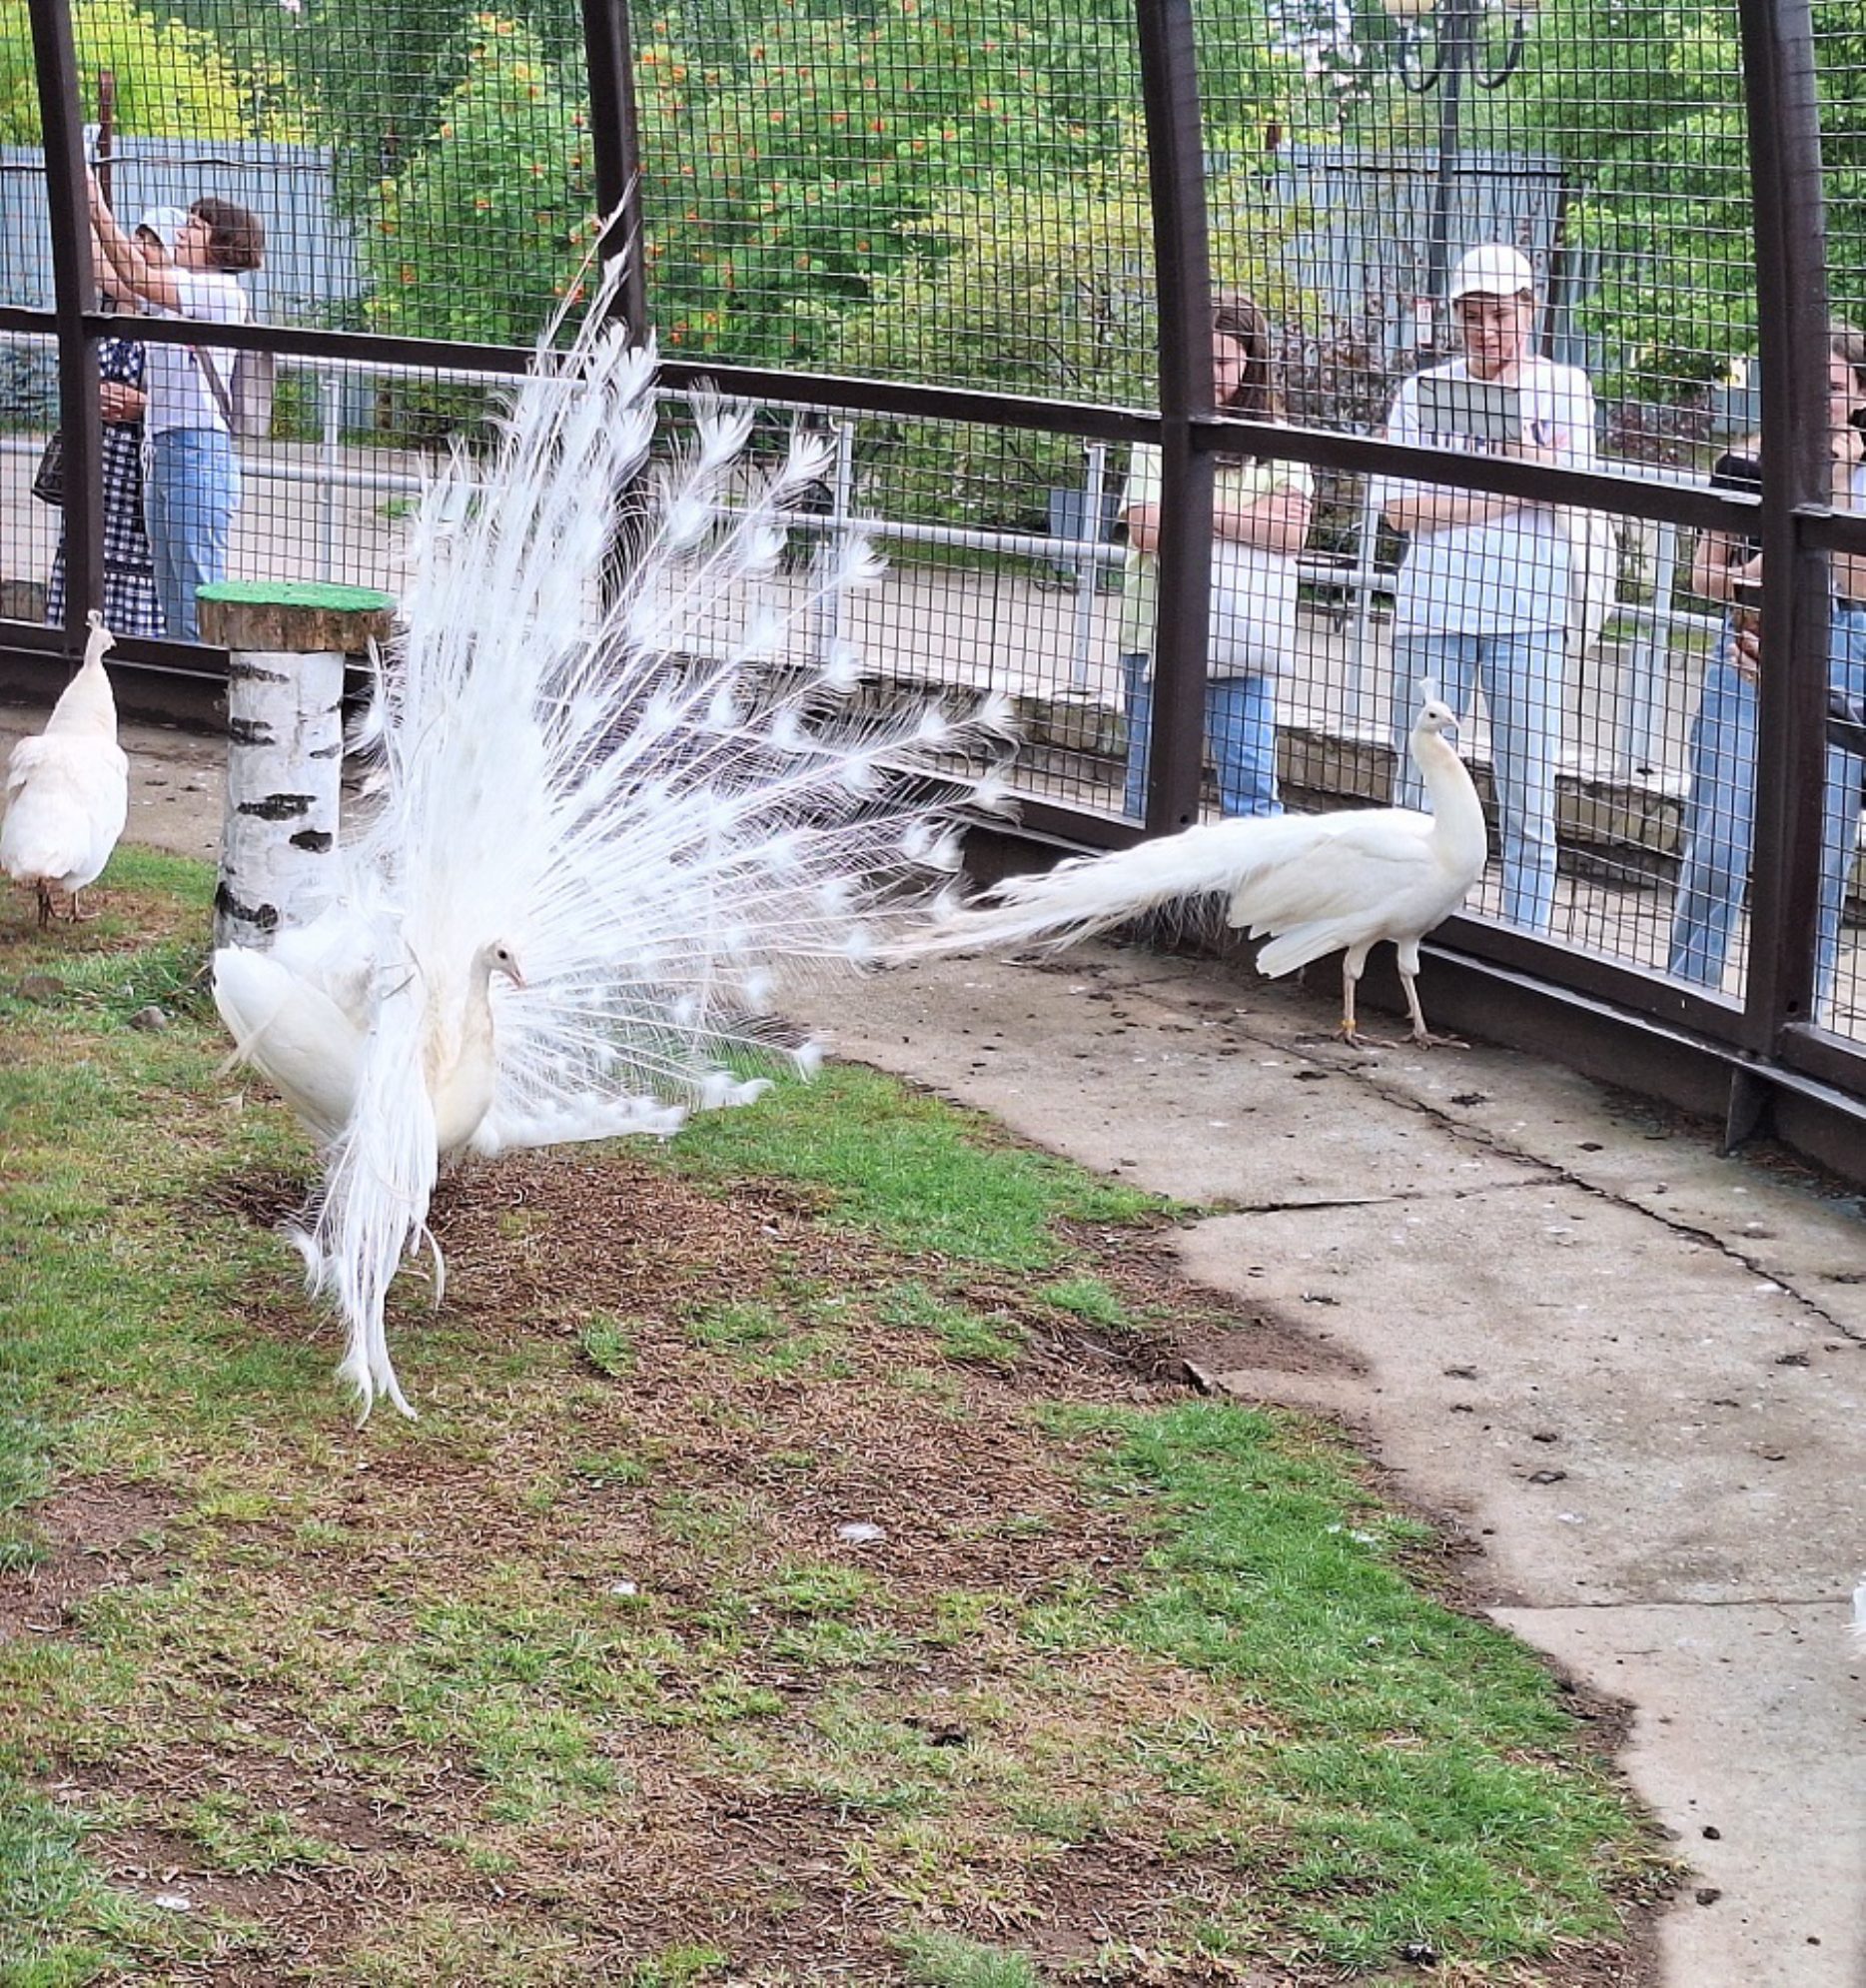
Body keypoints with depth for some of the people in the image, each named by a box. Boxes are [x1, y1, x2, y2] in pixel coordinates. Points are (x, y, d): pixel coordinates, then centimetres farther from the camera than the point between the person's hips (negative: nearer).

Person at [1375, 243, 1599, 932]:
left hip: (1529, 611, -1)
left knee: (1528, 807, 0)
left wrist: (1508, 401, -11)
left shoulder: (1562, 386, 6)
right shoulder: (1421, 390, 5)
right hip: (1433, 607, 1)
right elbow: (1396, 506, -4)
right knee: (1418, 797, 4)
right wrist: (1505, 497, -10)